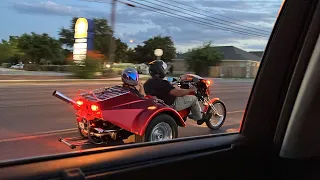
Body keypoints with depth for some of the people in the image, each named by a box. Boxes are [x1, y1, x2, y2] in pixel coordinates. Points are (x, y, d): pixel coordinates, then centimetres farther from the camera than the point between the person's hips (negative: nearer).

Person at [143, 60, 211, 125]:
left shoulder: (147, 83, -2)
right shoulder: (163, 83, -29)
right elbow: (178, 93, -28)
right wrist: (190, 90, -11)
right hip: (171, 105, -9)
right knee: (193, 98, 2)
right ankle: (199, 118, 22)